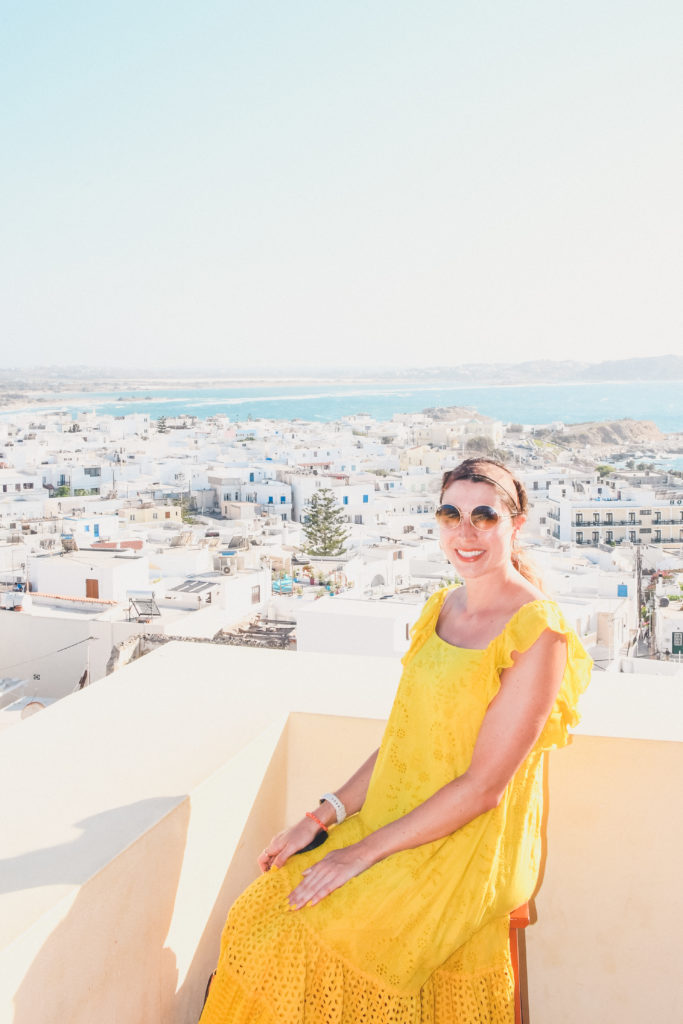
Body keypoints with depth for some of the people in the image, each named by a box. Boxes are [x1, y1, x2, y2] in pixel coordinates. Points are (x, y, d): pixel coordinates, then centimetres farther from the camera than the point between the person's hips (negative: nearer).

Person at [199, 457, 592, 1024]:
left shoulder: (538, 633, -18)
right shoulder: (441, 607, 6)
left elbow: (483, 787, -18)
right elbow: (400, 740, 9)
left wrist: (364, 852, -16)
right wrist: (323, 818, 1)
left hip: (470, 851, -7)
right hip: (397, 828, 7)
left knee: (311, 946, -17)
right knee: (264, 910, -5)